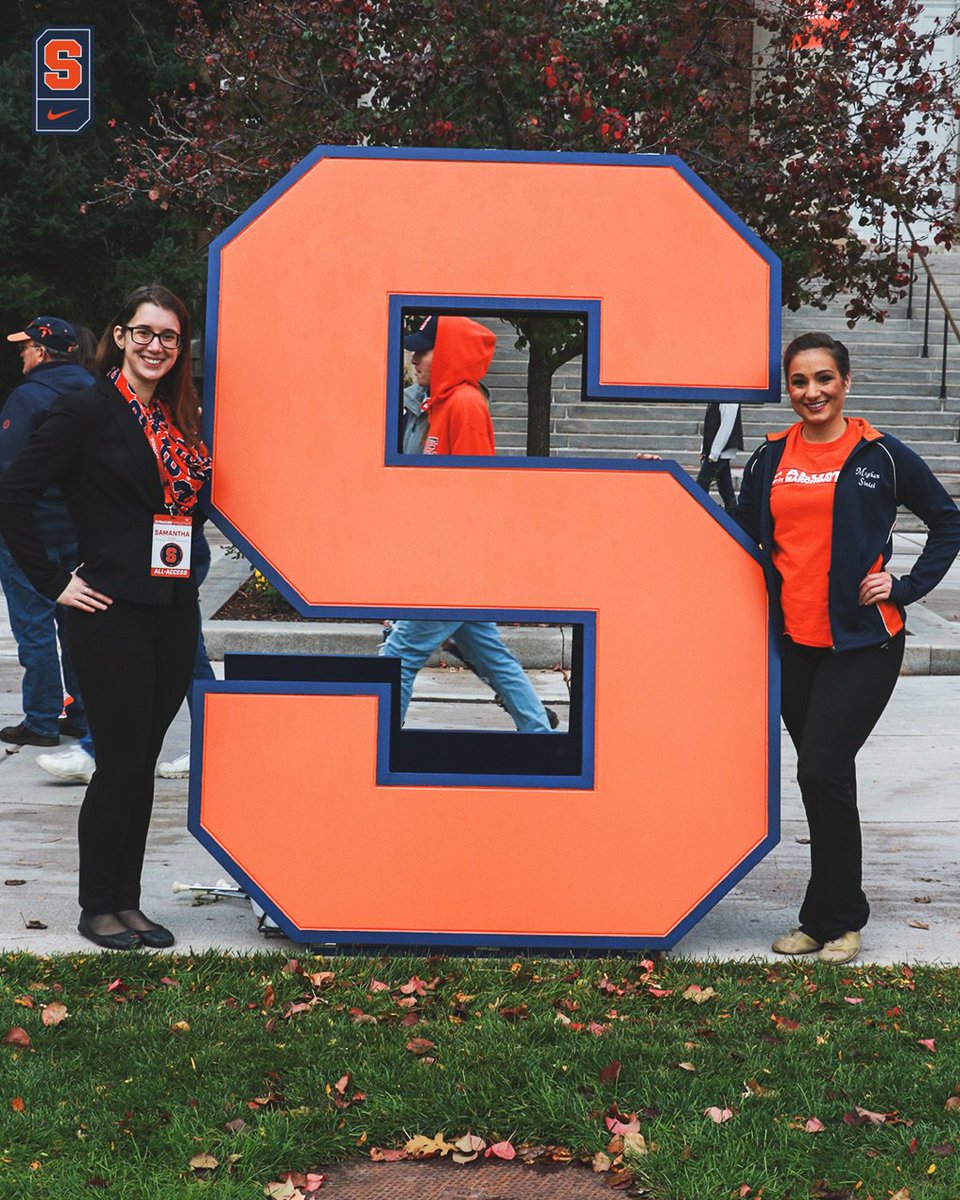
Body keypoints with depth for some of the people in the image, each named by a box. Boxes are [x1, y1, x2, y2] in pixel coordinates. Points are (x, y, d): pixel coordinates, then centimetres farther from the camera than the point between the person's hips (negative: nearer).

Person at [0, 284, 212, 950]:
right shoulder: (88, 409, -7)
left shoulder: (182, 416, 12)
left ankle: (127, 902, 22)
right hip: (113, 615, -6)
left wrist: (183, 567, 11)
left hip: (174, 614, 6)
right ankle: (97, 907, 15)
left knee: (143, 763, 11)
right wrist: (55, 581, -11)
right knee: (121, 763, -1)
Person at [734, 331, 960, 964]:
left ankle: (834, 919, 5)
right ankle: (837, 912, 23)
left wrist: (905, 587, -2)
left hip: (862, 640, -4)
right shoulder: (771, 459, 9)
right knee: (826, 778, 11)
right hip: (795, 640, 4)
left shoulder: (881, 455, -2)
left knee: (821, 771, -10)